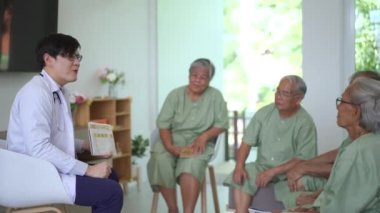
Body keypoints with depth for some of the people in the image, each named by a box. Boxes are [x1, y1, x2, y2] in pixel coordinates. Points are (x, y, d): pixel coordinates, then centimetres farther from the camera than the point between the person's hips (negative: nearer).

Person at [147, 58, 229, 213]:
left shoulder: (215, 96, 4)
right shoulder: (175, 94, 5)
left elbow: (222, 124, 1)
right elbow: (163, 124, 0)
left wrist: (204, 136, -18)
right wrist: (169, 146, -19)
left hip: (199, 143, -1)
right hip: (174, 139, 2)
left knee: (191, 164, -35)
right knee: (160, 160, -30)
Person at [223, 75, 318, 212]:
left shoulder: (305, 123, -11)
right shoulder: (264, 113, 1)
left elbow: (303, 160, -16)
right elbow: (247, 142, 2)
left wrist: (272, 172, -22)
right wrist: (239, 166, -15)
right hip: (262, 166, 4)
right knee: (239, 178, -24)